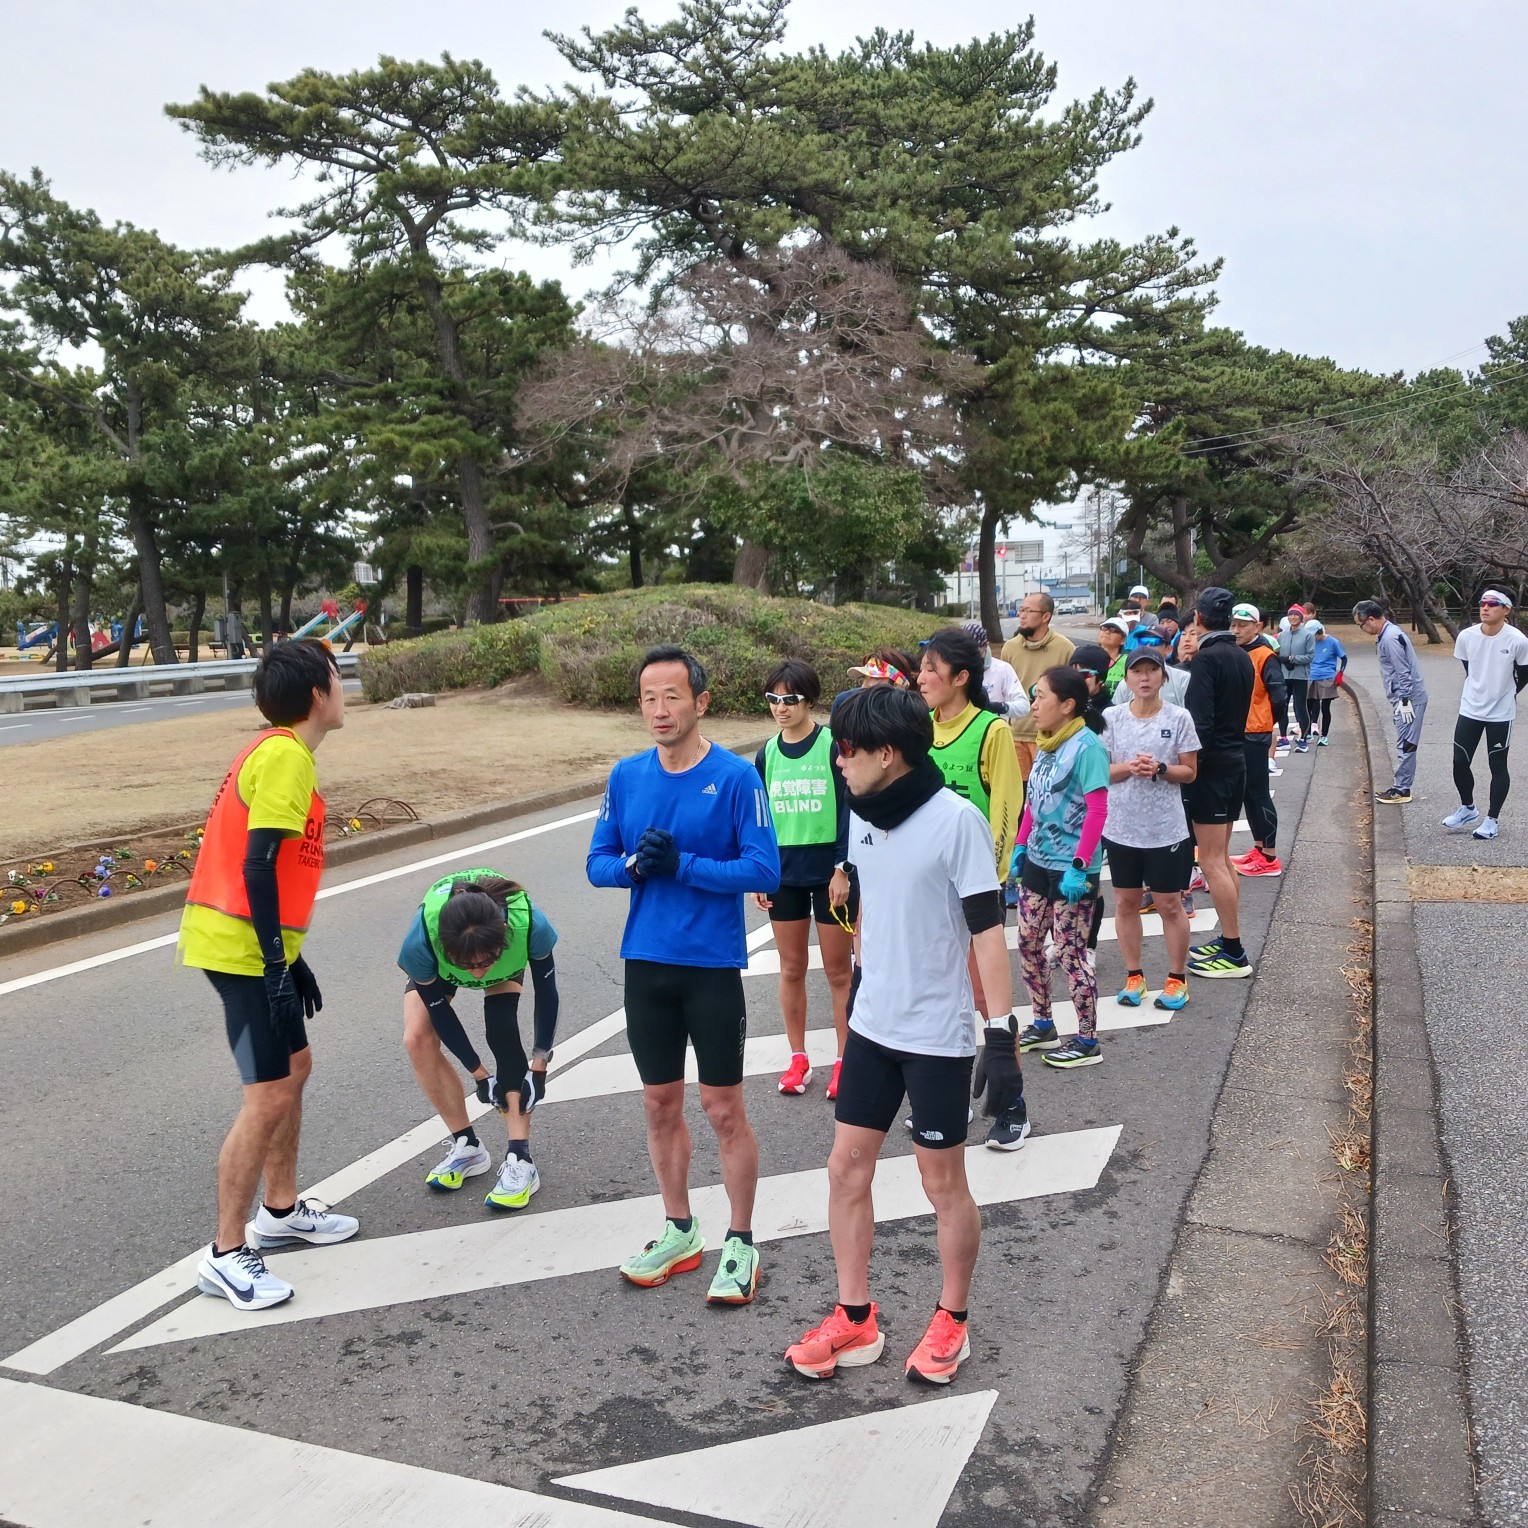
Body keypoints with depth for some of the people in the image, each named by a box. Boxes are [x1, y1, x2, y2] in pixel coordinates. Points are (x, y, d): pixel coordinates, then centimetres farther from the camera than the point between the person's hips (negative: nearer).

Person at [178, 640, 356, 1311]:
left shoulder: (276, 751, 14)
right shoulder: (286, 756, -17)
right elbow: (258, 866, -23)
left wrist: (290, 957, 23)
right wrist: (275, 966, -22)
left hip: (257, 944, 10)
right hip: (241, 948, -10)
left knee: (293, 1066, 20)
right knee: (270, 1094, -6)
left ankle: (281, 1211, 34)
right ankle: (226, 1255, 4)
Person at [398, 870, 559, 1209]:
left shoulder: (530, 925, -43)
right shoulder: (420, 943, -43)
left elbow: (546, 992, -24)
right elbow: (438, 1010, -25)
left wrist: (539, 1064, -20)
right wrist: (479, 1073, -19)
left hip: (508, 961, -1)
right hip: (438, 966, 1)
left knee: (503, 1034, -22)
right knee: (417, 1038, -15)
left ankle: (519, 1160, -17)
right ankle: (467, 1147, 2)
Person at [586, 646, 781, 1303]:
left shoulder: (736, 776, -10)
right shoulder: (627, 777, 3)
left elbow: (764, 869, -14)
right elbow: (598, 863, 7)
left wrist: (683, 865, -20)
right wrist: (635, 864, -14)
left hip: (713, 965, -4)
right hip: (646, 963, 5)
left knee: (724, 1109, 5)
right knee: (660, 1105, 15)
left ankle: (740, 1244, 22)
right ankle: (679, 1231, 33)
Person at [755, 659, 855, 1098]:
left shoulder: (833, 746, -8)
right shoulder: (767, 754, 4)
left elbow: (849, 810, -8)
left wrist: (843, 869, -12)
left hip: (830, 872, -4)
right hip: (783, 874, 4)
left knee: (839, 970, 6)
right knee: (791, 969, 11)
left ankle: (844, 1060, 17)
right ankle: (798, 1058, 24)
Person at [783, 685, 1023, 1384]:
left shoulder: (956, 819, -18)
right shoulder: (862, 815, 2)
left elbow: (987, 928, -17)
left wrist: (1003, 1035, -19)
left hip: (937, 1034, -6)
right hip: (873, 1024, 7)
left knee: (943, 1183, 8)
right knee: (846, 1167, 9)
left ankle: (952, 1321, 29)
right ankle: (855, 1319, 25)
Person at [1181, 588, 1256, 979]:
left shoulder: (1207, 658, -16)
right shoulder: (1241, 657, 11)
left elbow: (1200, 722, -22)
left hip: (1212, 767, -9)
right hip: (1236, 761, 9)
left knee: (1212, 862, -5)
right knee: (1221, 857, 17)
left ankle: (1234, 953, -2)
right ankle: (1228, 939, 23)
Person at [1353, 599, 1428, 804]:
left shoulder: (1391, 638, -19)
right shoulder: (1386, 635, 13)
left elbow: (1403, 673, -21)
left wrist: (1404, 701, -20)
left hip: (1409, 699, -10)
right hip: (1403, 699, 10)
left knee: (1405, 746, -4)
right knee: (1404, 746, 14)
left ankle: (1402, 791, 0)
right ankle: (1400, 786, 20)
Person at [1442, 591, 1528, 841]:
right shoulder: (1466, 636, -7)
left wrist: (1504, 695, 9)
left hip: (1501, 714, -3)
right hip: (1469, 710, 3)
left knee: (1497, 766, 6)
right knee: (1459, 762, 6)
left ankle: (1492, 819, 17)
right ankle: (1468, 809, 28)